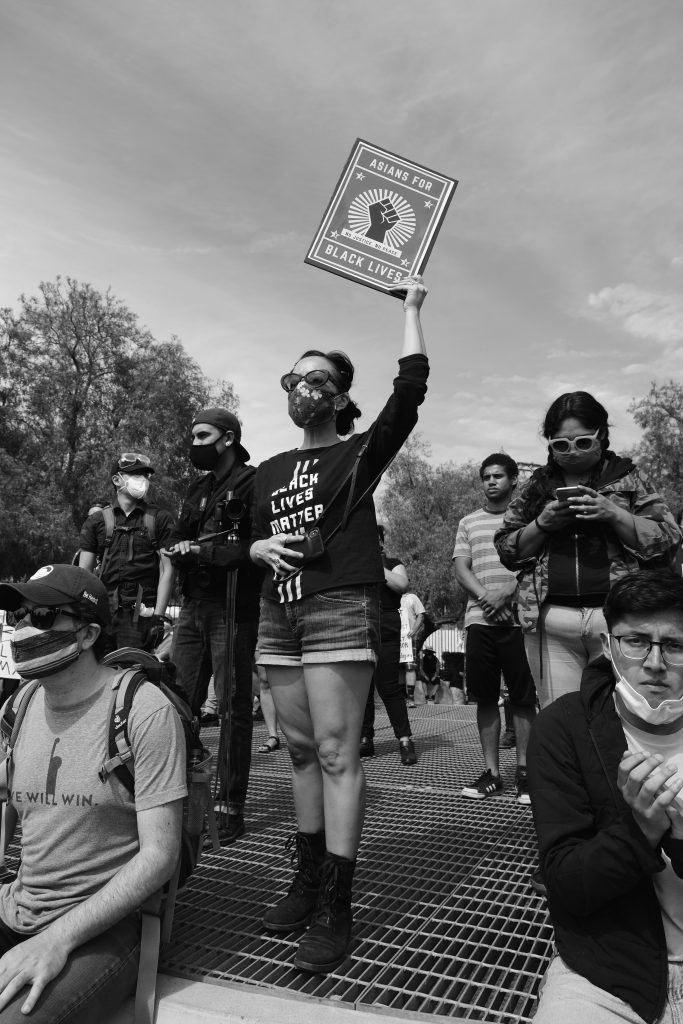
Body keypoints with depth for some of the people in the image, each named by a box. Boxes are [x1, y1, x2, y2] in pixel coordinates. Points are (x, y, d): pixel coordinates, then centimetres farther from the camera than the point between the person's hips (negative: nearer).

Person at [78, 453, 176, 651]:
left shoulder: (160, 519, 6)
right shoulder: (97, 520, 12)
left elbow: (167, 571, 0)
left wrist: (158, 616, -7)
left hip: (141, 613, -2)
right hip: (102, 611, 2)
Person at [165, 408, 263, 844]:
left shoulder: (252, 483, -5)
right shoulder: (197, 489, 20)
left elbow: (256, 547, -15)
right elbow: (182, 544, 20)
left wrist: (204, 551, -16)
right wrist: (181, 552, 0)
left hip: (232, 607, -7)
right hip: (194, 604, 7)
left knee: (232, 709, 1)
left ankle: (233, 809, 12)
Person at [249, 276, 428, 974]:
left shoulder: (360, 453, 3)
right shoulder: (270, 470, 16)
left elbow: (410, 388, -6)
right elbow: (251, 544, 20)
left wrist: (411, 307, 3)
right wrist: (265, 547, -3)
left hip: (341, 611, -5)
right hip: (278, 615, 6)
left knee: (336, 752, -6)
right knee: (301, 749, 11)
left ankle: (334, 909, 3)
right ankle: (308, 878, 24)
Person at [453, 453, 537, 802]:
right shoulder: (468, 523, 16)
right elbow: (461, 568, 8)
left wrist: (507, 593, -16)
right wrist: (485, 596, -10)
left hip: (518, 617, -2)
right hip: (479, 619, 3)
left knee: (523, 698, 1)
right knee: (485, 698, 5)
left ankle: (523, 770, 11)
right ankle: (491, 772, 14)